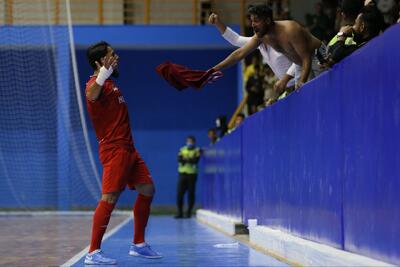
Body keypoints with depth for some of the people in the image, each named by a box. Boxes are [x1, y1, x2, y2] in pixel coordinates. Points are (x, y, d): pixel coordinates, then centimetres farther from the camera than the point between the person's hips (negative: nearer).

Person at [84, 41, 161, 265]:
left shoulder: (110, 83, 19)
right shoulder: (98, 83, -13)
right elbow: (91, 95, -40)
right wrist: (103, 72, -54)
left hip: (128, 149, 10)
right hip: (114, 150, -10)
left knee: (147, 190, 13)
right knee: (110, 198, -15)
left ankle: (139, 245, 22)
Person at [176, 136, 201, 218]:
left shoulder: (197, 150, 3)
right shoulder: (182, 150, 13)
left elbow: (195, 160, -12)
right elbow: (179, 159, -4)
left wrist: (185, 159, -18)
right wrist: (190, 160, -17)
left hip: (192, 174, -3)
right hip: (182, 174, 3)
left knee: (191, 194, -2)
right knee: (179, 194, -2)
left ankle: (189, 213, 5)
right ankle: (180, 212, 5)